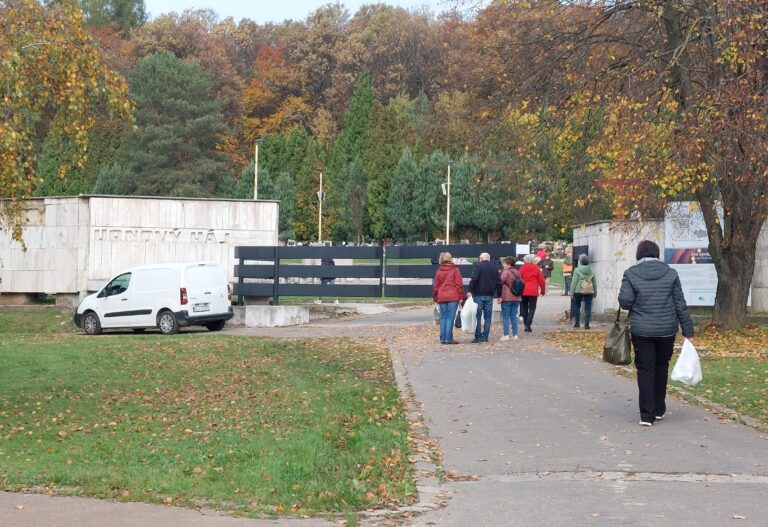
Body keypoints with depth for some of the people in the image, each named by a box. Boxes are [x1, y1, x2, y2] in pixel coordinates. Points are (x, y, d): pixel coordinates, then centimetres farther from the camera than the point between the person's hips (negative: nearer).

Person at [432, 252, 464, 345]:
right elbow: (459, 284, -4)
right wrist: (461, 296, 1)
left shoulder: (439, 271, 10)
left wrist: (435, 298, 20)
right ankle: (448, 338, -8)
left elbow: (435, 286, 13)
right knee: (450, 318, -4)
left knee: (443, 318, 9)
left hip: (441, 298, 4)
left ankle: (443, 338, 7)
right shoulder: (455, 270, -1)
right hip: (453, 297, -4)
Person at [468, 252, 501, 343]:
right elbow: (499, 282, 11)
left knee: (477, 317, 0)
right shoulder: (494, 268, 11)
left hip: (478, 295, -4)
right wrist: (499, 295, 15)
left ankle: (478, 337, -3)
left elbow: (473, 279, -15)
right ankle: (485, 337, 5)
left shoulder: (478, 266, -4)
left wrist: (470, 290, -13)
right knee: (488, 317, 8)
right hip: (489, 295, 4)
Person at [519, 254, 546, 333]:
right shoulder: (536, 268, 0)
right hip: (533, 292, -2)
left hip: (523, 291, 2)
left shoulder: (522, 268, 2)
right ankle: (528, 325, -11)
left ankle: (525, 325, 10)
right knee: (532, 309, 2)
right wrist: (543, 291, 13)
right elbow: (541, 280, 1)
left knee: (524, 308, 13)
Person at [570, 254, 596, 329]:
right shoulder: (591, 271, 5)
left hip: (579, 291, -2)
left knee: (576, 306, 14)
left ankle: (576, 322, 13)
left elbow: (574, 282, -8)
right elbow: (594, 283, 11)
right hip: (589, 292, 2)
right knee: (588, 308, 4)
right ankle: (586, 324, 2)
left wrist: (572, 291, -3)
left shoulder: (577, 270, -7)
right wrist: (595, 292, 19)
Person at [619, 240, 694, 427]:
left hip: (641, 331, -2)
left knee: (645, 371, 3)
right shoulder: (670, 273, 1)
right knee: (661, 368, 18)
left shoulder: (631, 274, -5)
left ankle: (647, 415, 1)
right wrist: (688, 331, 6)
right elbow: (680, 304, 1)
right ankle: (659, 410, 26)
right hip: (667, 330, 2)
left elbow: (624, 301, -11)